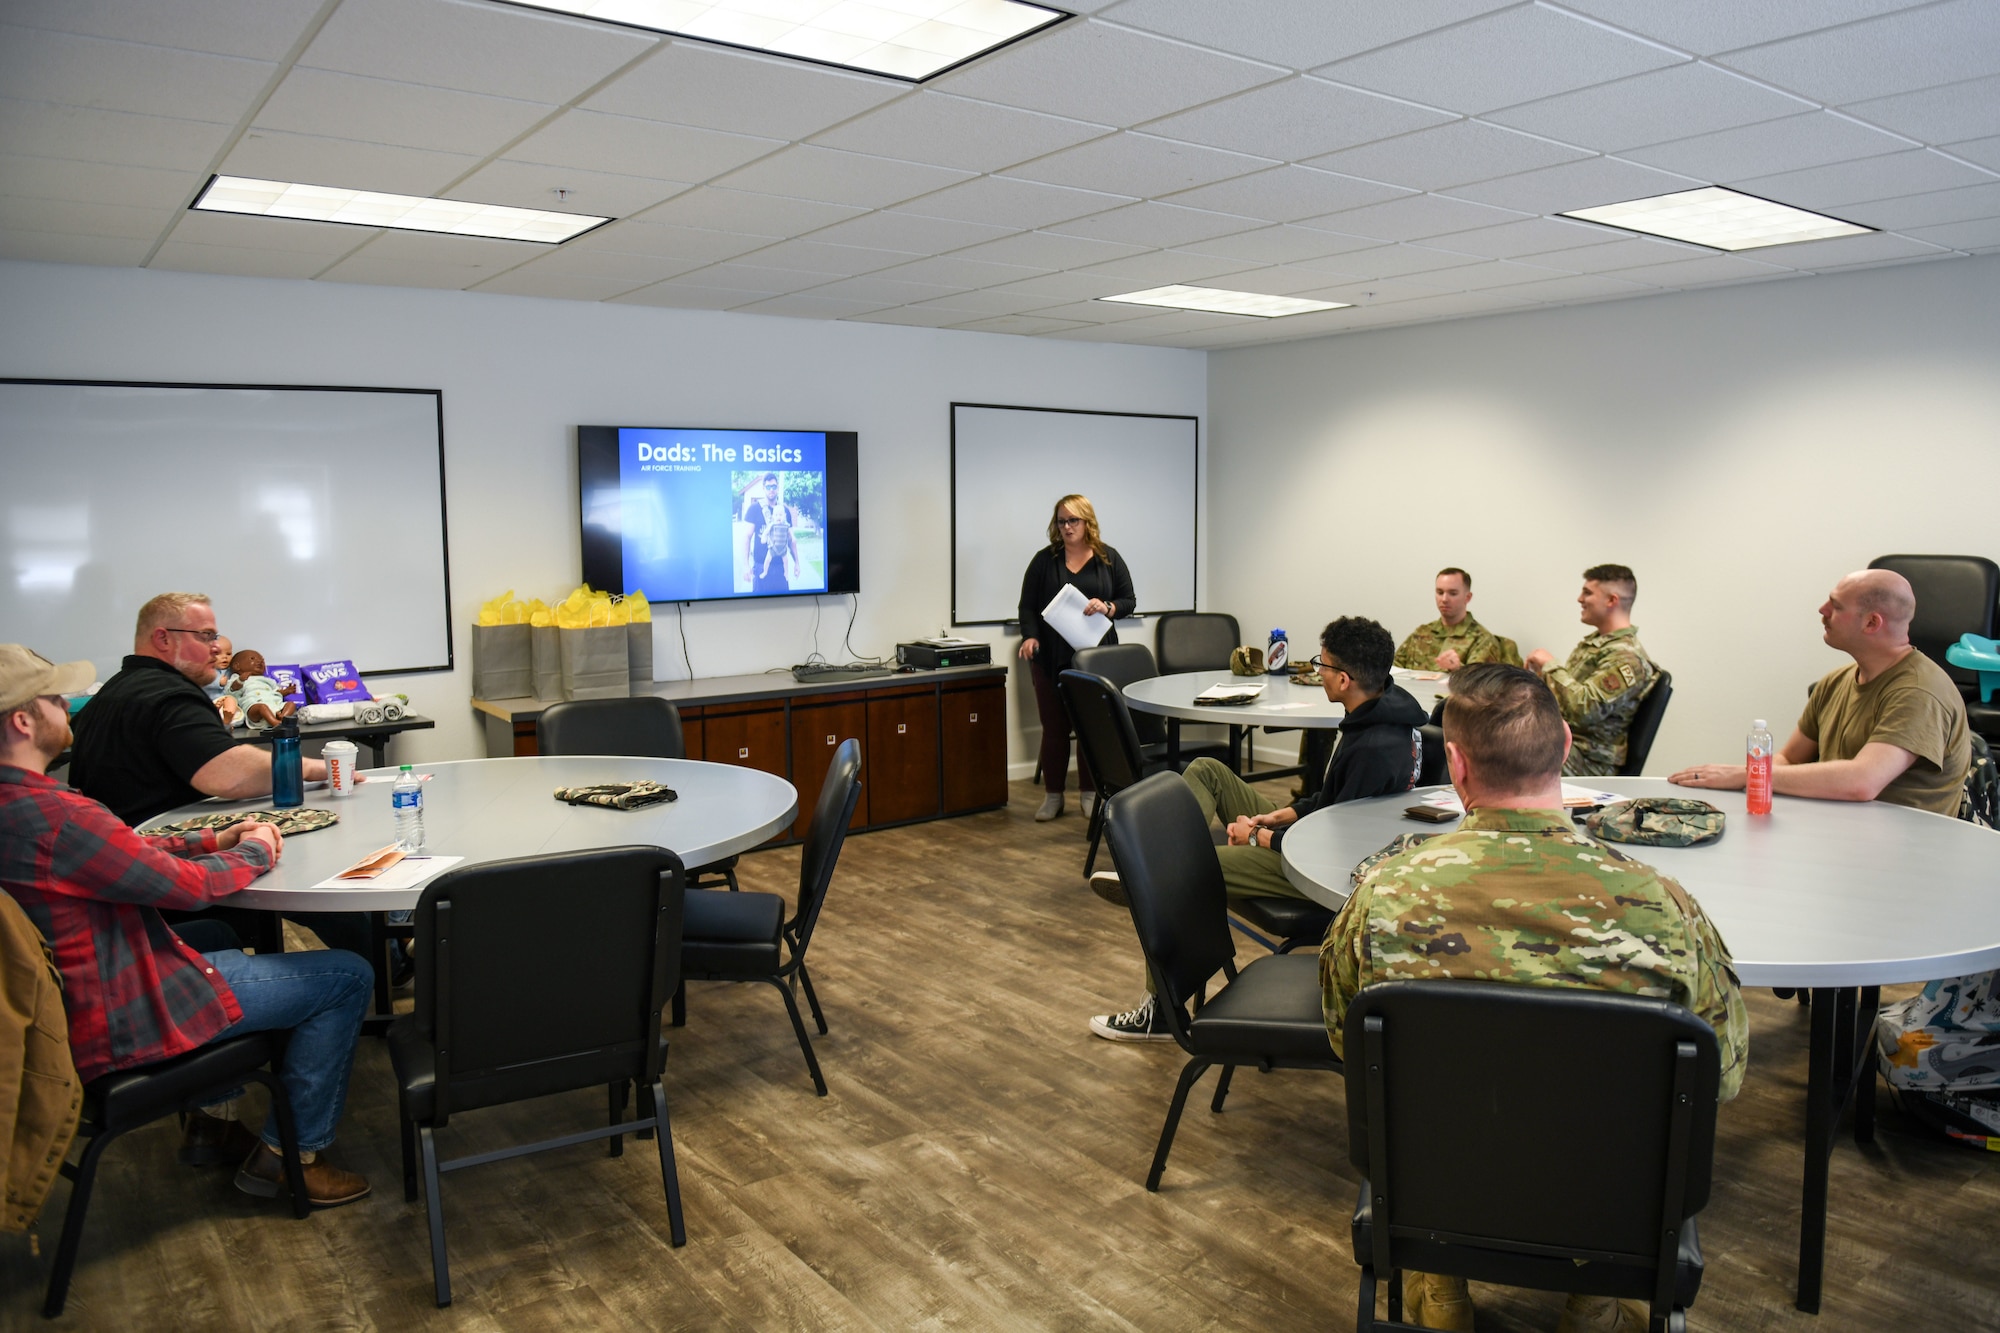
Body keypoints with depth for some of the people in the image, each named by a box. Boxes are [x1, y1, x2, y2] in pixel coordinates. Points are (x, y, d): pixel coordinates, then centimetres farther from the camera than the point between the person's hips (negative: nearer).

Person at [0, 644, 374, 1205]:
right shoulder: (53, 816, -30)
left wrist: (211, 841, 5)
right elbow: (187, 885, -22)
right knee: (348, 976, -4)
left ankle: (210, 1123, 34)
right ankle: (289, 1154, 9)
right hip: (120, 1024, -11)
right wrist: (255, 851, -3)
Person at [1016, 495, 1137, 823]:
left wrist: (1106, 608, -14)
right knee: (1053, 727, 5)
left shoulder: (1109, 559, 5)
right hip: (1051, 658, 0)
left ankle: (1091, 794, 14)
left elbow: (1129, 601, 6)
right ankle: (1053, 795, 14)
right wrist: (1029, 637, -15)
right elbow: (1027, 606, 2)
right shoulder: (1044, 560, 3)